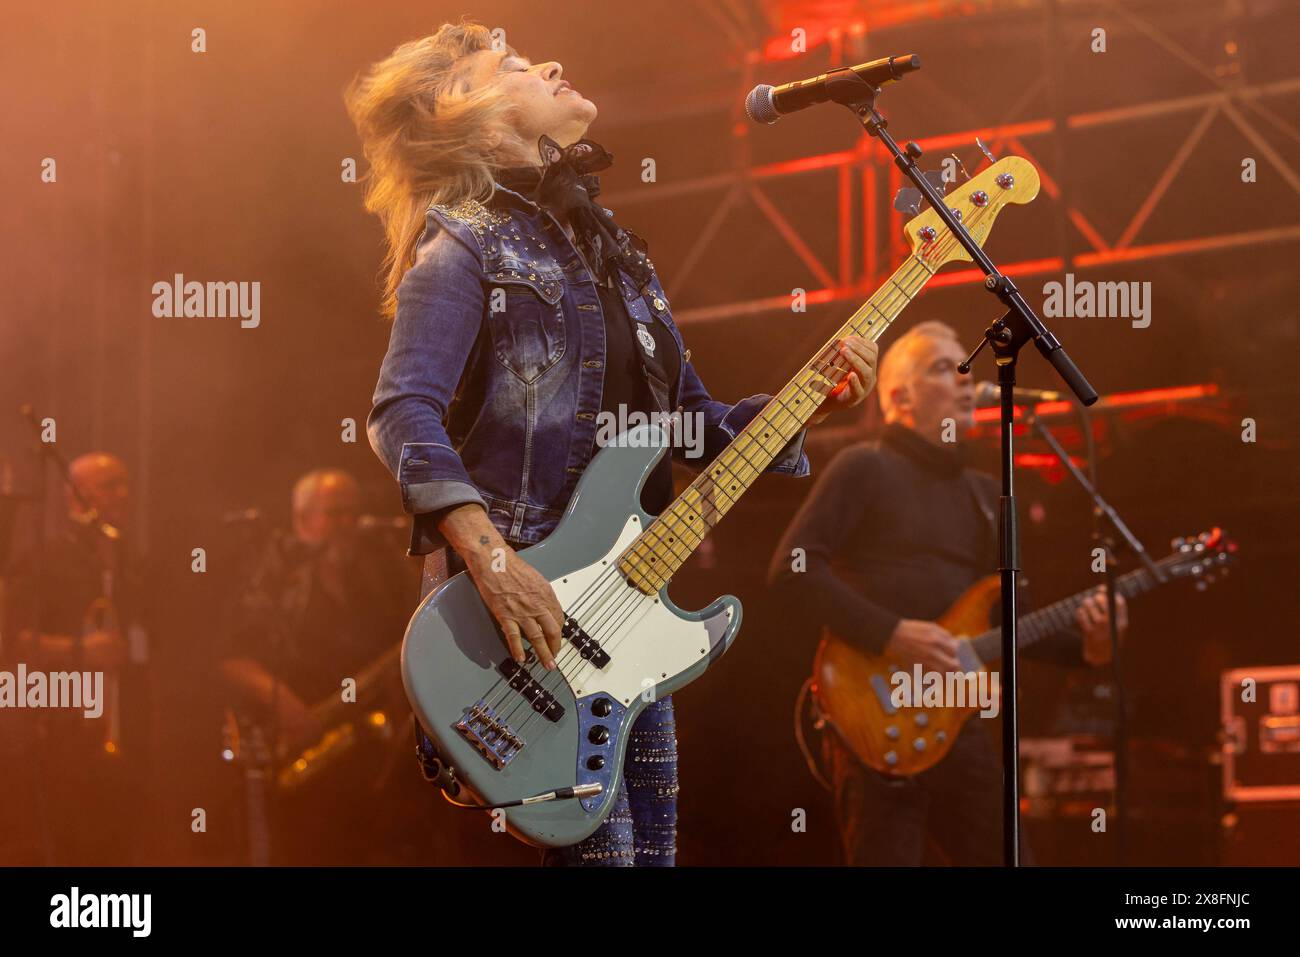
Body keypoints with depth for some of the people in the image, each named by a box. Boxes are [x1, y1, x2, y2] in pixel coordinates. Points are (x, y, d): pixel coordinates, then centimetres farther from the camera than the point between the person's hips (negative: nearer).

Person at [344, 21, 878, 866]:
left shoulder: (612, 252, 18)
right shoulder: (466, 251, -7)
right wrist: (487, 556, -32)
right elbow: (404, 413, -21)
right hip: (528, 605, -8)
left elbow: (697, 423, 20)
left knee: (654, 842, 8)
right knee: (600, 847, -13)